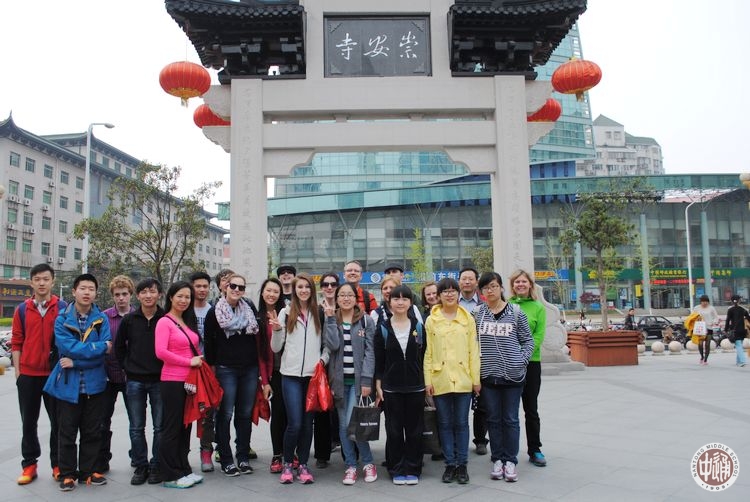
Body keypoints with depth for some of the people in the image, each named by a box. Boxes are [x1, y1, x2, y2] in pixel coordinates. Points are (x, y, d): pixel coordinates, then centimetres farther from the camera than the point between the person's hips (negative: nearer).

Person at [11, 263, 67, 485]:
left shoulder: (63, 308, -2)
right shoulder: (22, 310, 4)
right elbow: (16, 343, 5)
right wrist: (17, 372, 1)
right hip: (28, 374, 2)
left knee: (58, 421, 6)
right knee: (29, 422, 10)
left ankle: (58, 464, 18)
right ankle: (29, 465, 21)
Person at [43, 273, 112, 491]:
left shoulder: (102, 319, 0)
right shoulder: (62, 318, -2)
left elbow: (103, 354, -9)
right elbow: (66, 346, -18)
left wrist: (76, 362, -18)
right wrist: (99, 347, -15)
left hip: (94, 384, 1)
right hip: (68, 383, -1)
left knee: (92, 432, 10)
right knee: (67, 432, 7)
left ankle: (88, 471, 23)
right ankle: (68, 473, 20)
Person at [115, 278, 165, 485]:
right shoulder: (129, 319, 2)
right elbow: (119, 346, 13)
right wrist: (127, 366, 7)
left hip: (159, 380, -2)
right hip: (135, 381, 2)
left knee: (160, 427, 4)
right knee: (136, 428, 9)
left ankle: (156, 466, 17)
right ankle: (140, 466, 21)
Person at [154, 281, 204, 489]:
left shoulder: (189, 322, 14)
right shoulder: (164, 322, -8)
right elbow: (160, 351, -19)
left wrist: (199, 361, 5)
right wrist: (189, 362, -16)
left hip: (190, 381, 7)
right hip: (173, 382, -7)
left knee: (185, 427, 14)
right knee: (172, 428, 2)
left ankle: (184, 470, 24)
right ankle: (171, 476, 12)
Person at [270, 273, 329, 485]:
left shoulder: (319, 313, 6)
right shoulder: (286, 313, 2)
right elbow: (276, 348, 3)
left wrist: (323, 359, -4)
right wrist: (277, 330, -13)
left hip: (313, 374, 2)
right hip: (291, 374, -2)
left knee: (308, 423, 7)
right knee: (294, 423, -6)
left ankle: (303, 465, 20)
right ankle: (287, 464, 15)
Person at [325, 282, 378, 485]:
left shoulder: (366, 320, 1)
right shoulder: (331, 320, 7)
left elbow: (370, 352, -4)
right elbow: (333, 345, -9)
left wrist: (367, 380, -11)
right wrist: (331, 319, -12)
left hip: (358, 379, -3)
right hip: (339, 379, 3)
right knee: (343, 425, 6)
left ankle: (368, 463, 9)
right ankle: (350, 466, 18)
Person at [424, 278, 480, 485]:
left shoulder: (468, 318, 5)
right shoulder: (431, 320, 3)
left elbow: (473, 350, 5)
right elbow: (428, 352, 2)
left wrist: (476, 378, 1)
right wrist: (428, 380, -2)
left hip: (463, 379, 0)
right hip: (440, 380, 0)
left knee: (461, 423, 6)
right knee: (445, 424, 8)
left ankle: (462, 465, 18)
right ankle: (450, 464, 19)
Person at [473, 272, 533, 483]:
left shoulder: (516, 312, 0)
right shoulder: (477, 313, 2)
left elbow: (528, 340, 5)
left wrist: (521, 360, -6)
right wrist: (475, 365, -2)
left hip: (512, 374, -1)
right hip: (488, 375, 1)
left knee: (511, 419, 6)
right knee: (493, 419, 9)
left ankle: (511, 461, 16)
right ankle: (497, 459, 21)